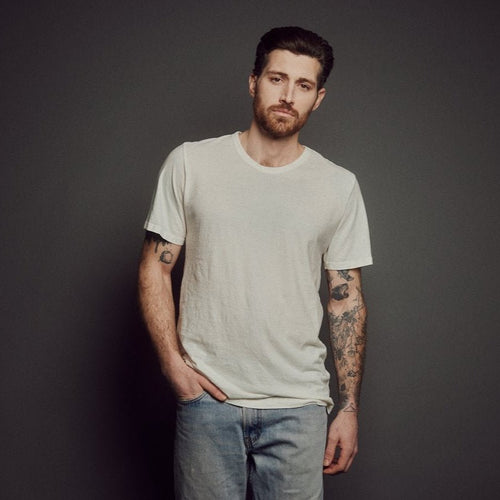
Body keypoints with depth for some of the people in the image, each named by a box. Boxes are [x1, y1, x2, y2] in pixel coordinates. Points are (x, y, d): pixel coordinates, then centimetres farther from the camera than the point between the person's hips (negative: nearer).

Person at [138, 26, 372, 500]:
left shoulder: (339, 186, 4)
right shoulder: (189, 164, 0)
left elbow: (346, 299, 6)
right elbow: (155, 269, 3)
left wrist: (349, 407, 4)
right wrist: (172, 363, -7)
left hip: (298, 406, 1)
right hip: (205, 396, -1)